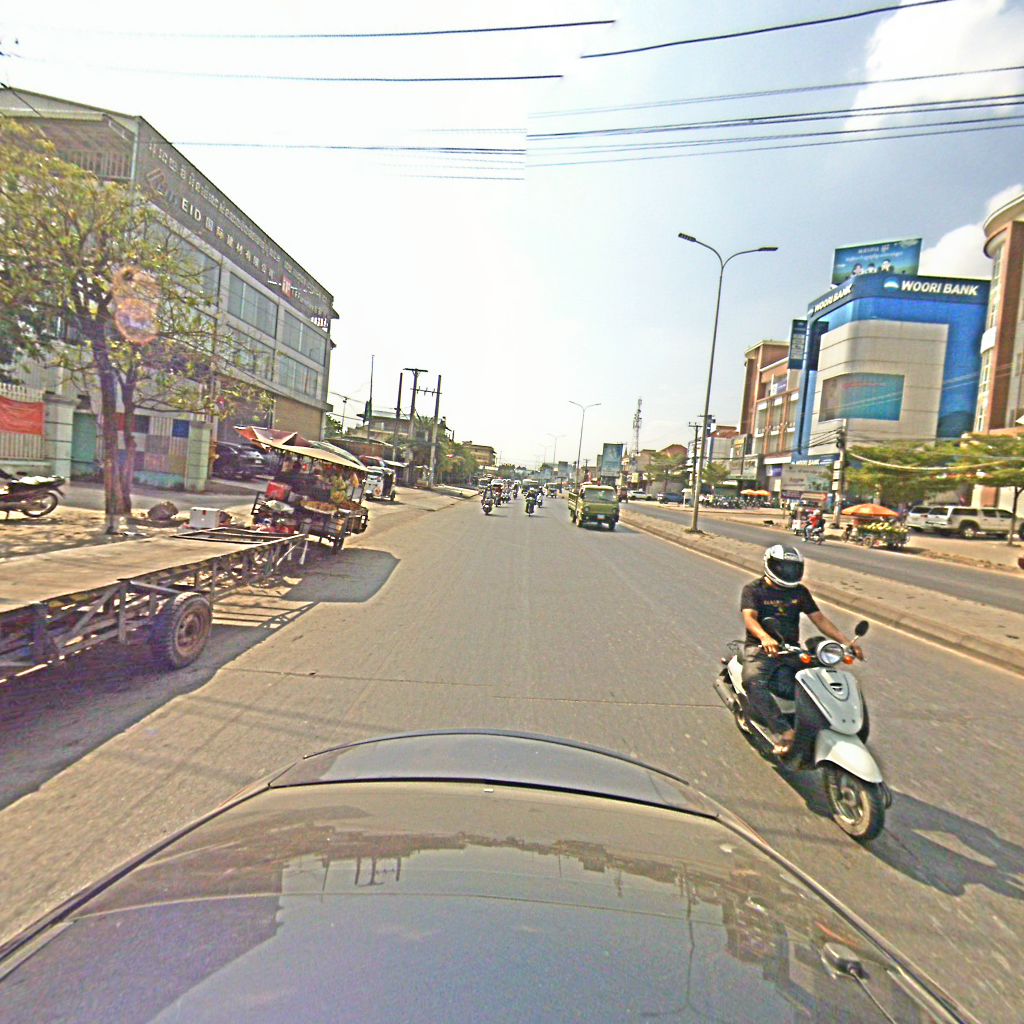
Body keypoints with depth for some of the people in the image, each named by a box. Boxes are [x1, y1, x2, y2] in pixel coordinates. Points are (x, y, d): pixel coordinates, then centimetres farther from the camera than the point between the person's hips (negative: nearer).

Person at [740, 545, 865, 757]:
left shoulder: (799, 591, 15)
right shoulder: (754, 589, -2)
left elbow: (819, 618, 12)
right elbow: (749, 617, -17)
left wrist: (845, 641, -3)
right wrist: (765, 638, -38)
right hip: (760, 648, -5)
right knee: (753, 681, -35)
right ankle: (782, 732, -35)